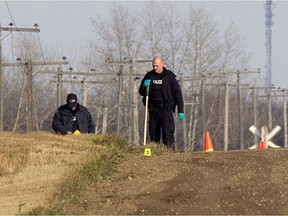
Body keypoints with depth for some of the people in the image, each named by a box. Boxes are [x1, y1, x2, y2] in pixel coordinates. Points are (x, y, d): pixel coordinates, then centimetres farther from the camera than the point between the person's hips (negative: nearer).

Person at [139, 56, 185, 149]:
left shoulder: (170, 76, 0)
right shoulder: (149, 76, 8)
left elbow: (178, 94, 1)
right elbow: (141, 92, 15)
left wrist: (180, 111, -4)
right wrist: (145, 86, -9)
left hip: (167, 110, -3)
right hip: (153, 111, 3)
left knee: (168, 134, -14)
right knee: (154, 134, 5)